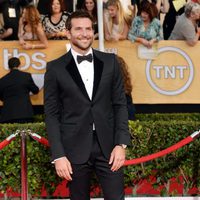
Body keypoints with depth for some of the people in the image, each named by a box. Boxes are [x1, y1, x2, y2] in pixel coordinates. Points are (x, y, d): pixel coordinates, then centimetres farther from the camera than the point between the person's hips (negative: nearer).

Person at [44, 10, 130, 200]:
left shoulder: (110, 61, 7)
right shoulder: (55, 68, 1)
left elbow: (120, 104, 7)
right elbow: (52, 114, 0)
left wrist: (121, 144, -3)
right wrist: (58, 156, -7)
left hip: (108, 146, 1)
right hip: (75, 149, -1)